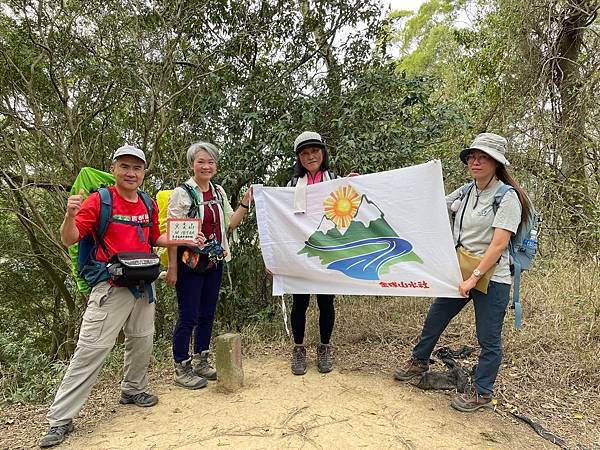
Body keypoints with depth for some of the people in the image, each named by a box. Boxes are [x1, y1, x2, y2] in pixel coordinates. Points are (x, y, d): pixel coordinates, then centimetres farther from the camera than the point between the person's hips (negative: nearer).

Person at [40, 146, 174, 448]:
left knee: (142, 341, 18)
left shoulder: (149, 204, 7)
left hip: (143, 284, 6)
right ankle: (60, 418, 8)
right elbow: (68, 240, -12)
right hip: (111, 287, -6)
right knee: (91, 349, -5)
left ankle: (133, 389, 41)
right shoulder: (99, 201, -9)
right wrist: (70, 215, -32)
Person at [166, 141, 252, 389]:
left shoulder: (219, 192, 9)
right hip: (189, 263, -6)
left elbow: (230, 223, 15)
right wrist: (172, 267, -16)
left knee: (207, 315, 14)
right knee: (188, 317, 0)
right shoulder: (182, 193, -10)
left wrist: (245, 203, 3)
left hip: (214, 262, 7)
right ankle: (181, 370, 15)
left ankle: (201, 362, 29)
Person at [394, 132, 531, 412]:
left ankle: (481, 392, 26)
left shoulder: (507, 197, -13)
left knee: (488, 339, 7)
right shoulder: (466, 192, 5)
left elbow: (498, 245, -20)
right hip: (460, 272, 7)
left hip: (491, 278, -6)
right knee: (434, 318, 17)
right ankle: (419, 362, 39)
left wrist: (474, 278, -21)